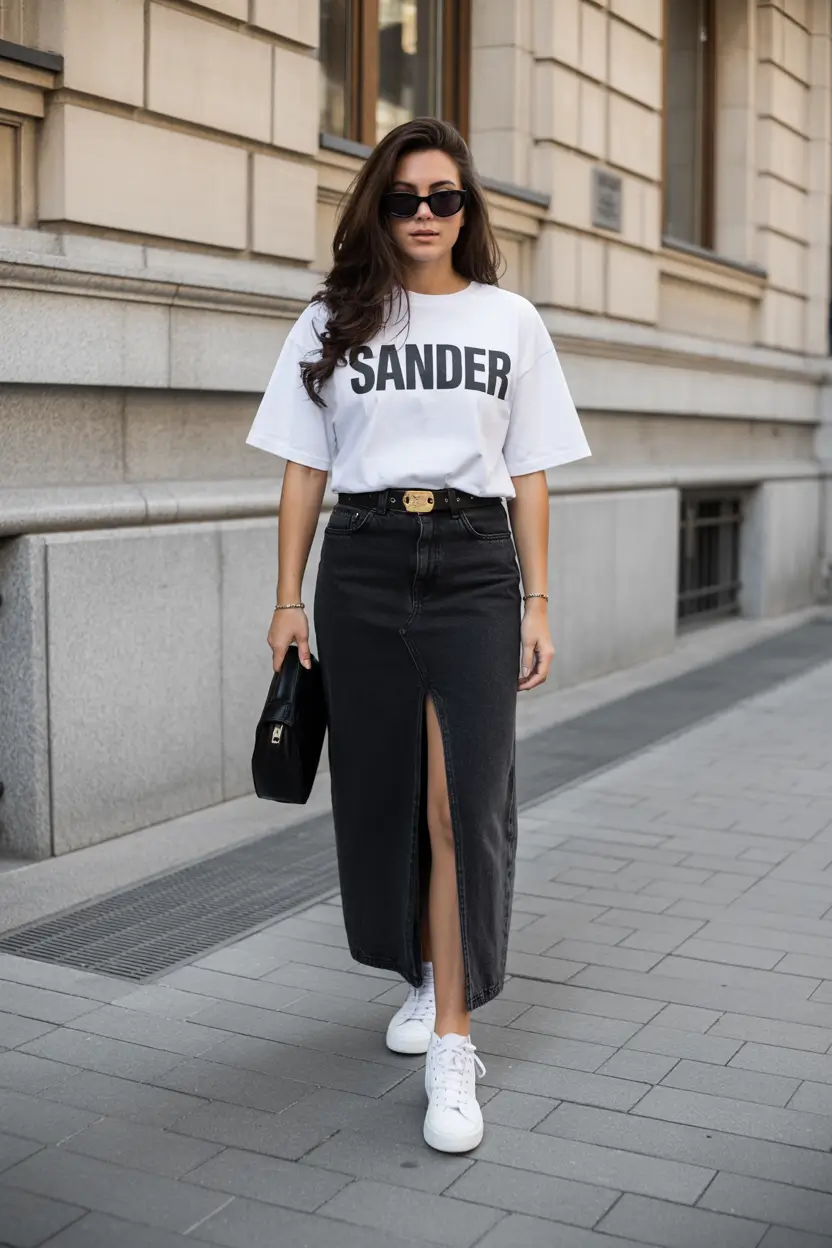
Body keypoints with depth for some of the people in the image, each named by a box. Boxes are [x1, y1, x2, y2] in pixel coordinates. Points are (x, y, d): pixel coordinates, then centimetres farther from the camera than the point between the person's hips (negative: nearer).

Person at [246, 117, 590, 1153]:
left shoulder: (510, 320, 9)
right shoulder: (332, 322, 9)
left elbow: (530, 476, 9)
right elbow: (304, 470, 8)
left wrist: (537, 603, 4)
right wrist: (289, 600, 3)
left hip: (473, 563, -1)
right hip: (362, 563, 1)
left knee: (463, 799, -9)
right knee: (383, 790, 7)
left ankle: (452, 1043, -3)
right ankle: (426, 971, 31)